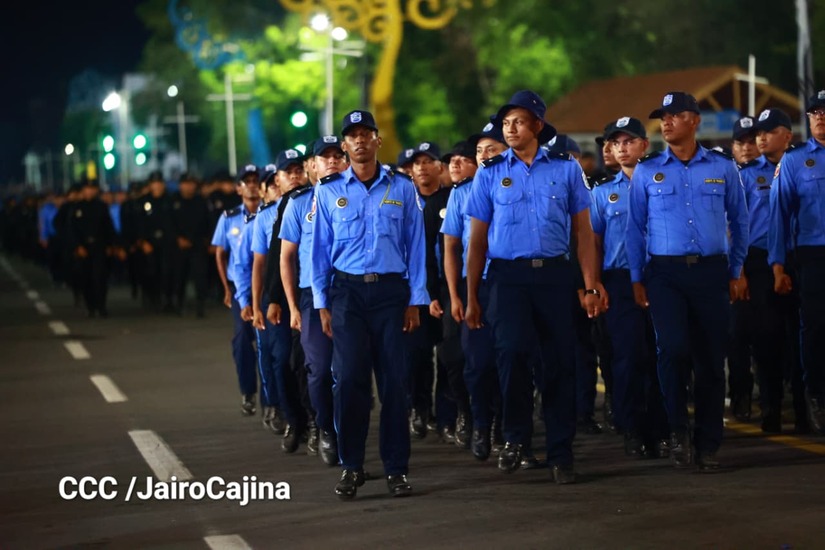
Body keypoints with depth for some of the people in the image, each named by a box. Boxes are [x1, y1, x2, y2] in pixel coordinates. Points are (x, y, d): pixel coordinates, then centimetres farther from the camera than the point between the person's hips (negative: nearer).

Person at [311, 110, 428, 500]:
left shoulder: (402, 190, 7)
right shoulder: (328, 192, 8)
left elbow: (415, 246, 7)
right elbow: (319, 249, 9)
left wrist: (415, 301, 2)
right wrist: (322, 304, 4)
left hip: (392, 291, 0)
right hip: (347, 292, 0)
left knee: (394, 380, -1)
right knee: (348, 378, -6)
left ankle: (396, 468, 7)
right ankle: (351, 467, 4)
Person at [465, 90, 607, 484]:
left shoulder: (566, 168, 7)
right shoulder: (490, 174, 8)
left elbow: (583, 231, 7)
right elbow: (478, 239, 10)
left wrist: (592, 286, -1)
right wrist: (471, 297, 6)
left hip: (554, 274, 1)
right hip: (508, 276, 0)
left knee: (560, 362, 2)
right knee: (512, 352, -17)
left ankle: (560, 454, 14)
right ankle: (515, 436, 5)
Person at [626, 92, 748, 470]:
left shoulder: (723, 168, 7)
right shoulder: (647, 172, 6)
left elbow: (739, 222, 13)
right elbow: (636, 227, 8)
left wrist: (735, 272, 10)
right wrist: (637, 279, 4)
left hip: (711, 271, 1)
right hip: (665, 272, -1)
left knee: (711, 358, 2)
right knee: (674, 347, -18)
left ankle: (707, 445, 12)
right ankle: (678, 430, 1)